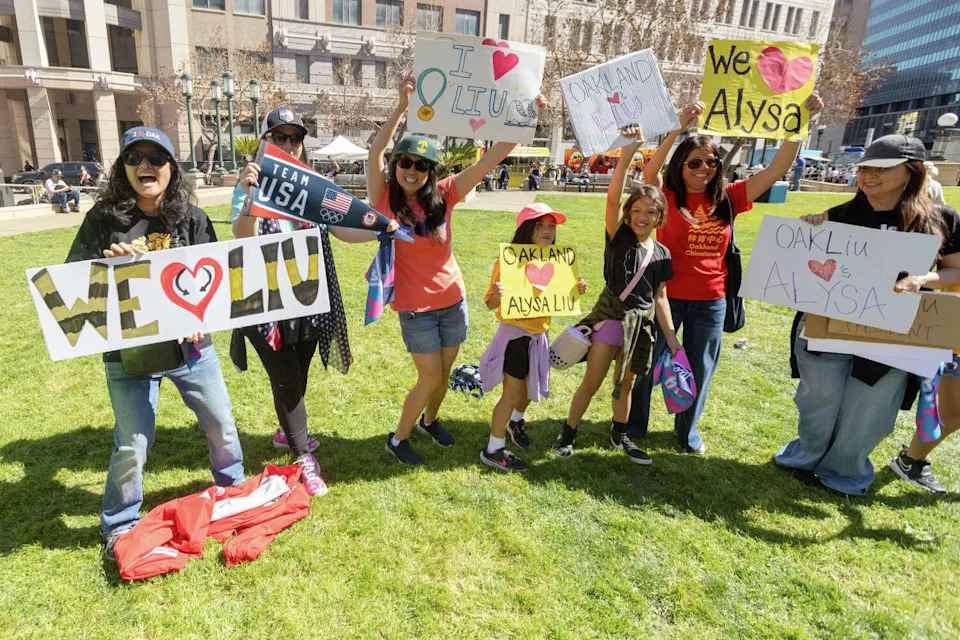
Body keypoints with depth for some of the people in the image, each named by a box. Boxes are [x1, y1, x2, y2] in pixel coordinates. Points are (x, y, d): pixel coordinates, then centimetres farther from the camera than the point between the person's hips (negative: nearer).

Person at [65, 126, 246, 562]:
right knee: (132, 445, 4)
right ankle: (119, 527, 30)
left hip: (190, 344, 2)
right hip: (128, 351, -1)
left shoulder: (192, 219, -1)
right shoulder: (104, 219, -3)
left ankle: (234, 491, 38)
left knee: (222, 426, 11)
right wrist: (106, 261, -22)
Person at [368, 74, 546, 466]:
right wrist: (402, 106, -31)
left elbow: (492, 157, -9)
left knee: (444, 373, 18)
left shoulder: (443, 195, -5)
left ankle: (430, 420, 46)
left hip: (453, 300, 4)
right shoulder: (385, 201, -10)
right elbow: (375, 153, -25)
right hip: (416, 307, -4)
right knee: (430, 379, 2)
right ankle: (398, 438, 26)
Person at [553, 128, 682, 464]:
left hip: (641, 323, 4)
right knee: (592, 382, 2)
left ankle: (619, 435, 37)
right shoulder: (619, 236, -8)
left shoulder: (662, 254, 3)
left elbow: (660, 298, 8)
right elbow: (612, 197, -25)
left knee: (625, 384, 18)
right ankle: (568, 434, 19)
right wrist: (626, 155, -36)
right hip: (610, 316, -4)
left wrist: (670, 336, 5)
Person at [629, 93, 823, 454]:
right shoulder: (668, 198, -8)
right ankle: (635, 425, 33)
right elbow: (650, 171, -27)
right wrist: (679, 127, -35)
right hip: (667, 296, -3)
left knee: (699, 370, 16)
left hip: (711, 302, 4)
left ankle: (687, 430, 38)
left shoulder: (727, 200, 1)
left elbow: (777, 169, -1)